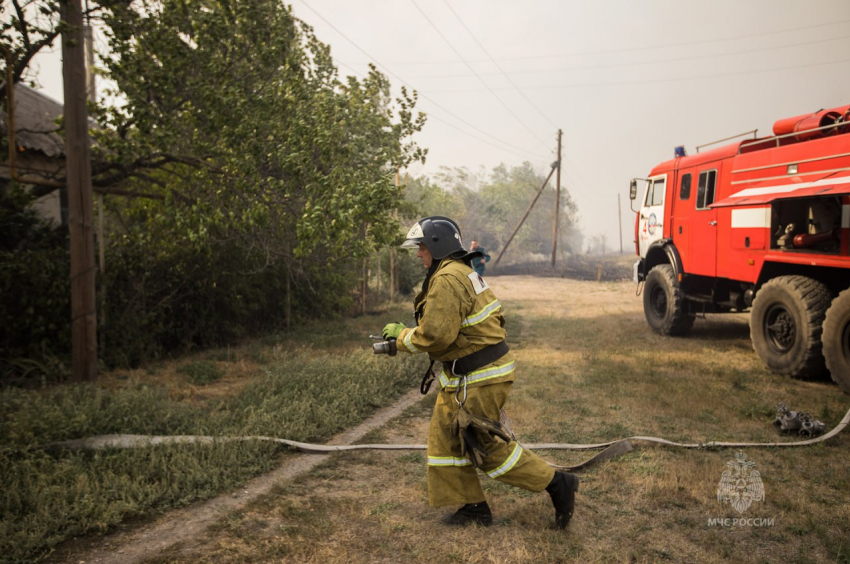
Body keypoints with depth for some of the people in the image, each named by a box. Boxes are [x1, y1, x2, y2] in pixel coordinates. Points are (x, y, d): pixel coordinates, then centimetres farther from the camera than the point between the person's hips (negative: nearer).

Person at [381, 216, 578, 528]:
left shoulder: (447, 279, -21)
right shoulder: (461, 273, 14)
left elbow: (435, 335, -26)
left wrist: (401, 335, -10)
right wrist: (406, 334, 12)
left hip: (479, 378, -11)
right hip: (464, 376, 11)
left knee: (482, 446, 2)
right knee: (444, 436, 15)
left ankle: (557, 484, 12)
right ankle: (472, 505, 25)